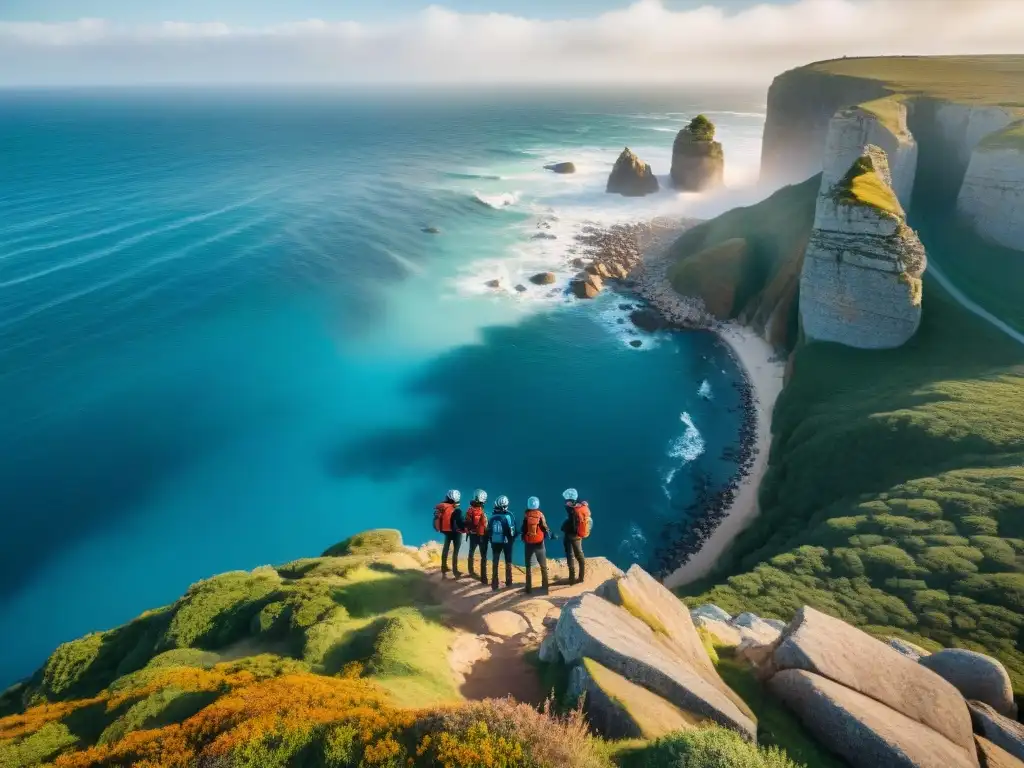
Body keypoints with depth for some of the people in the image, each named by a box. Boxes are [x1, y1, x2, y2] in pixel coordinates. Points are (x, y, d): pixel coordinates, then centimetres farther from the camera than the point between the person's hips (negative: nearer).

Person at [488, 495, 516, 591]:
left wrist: (491, 540, 12)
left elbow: (490, 530, 1)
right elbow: (512, 530, -15)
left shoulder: (493, 516, -5)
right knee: (508, 561, 15)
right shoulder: (509, 516, -16)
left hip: (495, 542, 2)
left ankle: (494, 584, 9)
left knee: (495, 563, 10)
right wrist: (512, 539, 2)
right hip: (506, 541, -2)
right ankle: (508, 582, 23)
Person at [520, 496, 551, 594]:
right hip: (539, 543, -1)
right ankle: (545, 587, 12)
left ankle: (529, 588, 10)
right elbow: (545, 527, -6)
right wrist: (549, 535, 12)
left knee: (529, 566, 10)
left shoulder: (526, 515, -6)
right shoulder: (540, 514, -8)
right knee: (543, 565, 12)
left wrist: (523, 538, 16)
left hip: (528, 543, 1)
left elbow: (523, 529, 1)